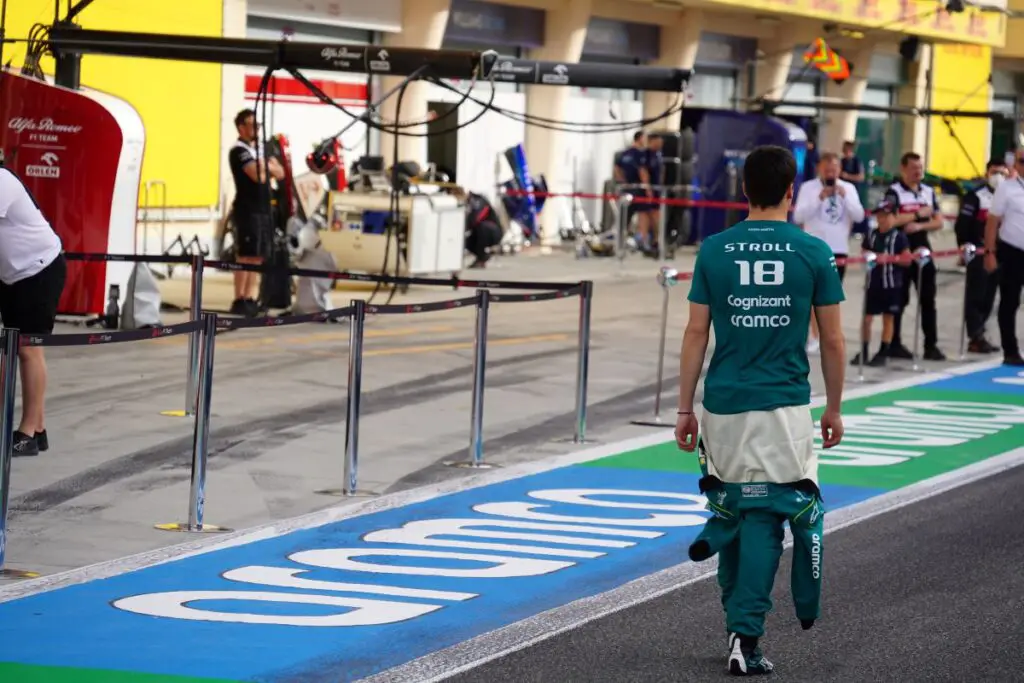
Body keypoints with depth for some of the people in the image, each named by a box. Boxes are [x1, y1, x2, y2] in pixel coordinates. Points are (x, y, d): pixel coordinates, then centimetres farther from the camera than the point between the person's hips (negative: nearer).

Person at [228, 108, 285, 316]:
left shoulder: (261, 149, 18)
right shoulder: (239, 151, -9)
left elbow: (280, 173, 14)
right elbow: (258, 176, -21)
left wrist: (265, 166, -5)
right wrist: (267, 167, 0)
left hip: (263, 208, 8)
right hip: (247, 209, -8)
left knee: (258, 257, 7)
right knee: (245, 256, -10)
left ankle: (250, 299, 9)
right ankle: (239, 301, -9)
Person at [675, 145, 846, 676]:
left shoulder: (713, 250, 1)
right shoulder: (814, 253, -2)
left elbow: (695, 334, 1)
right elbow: (832, 340, 2)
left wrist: (685, 409, 8)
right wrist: (834, 409, 14)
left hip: (724, 404, 2)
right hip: (784, 407, -2)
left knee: (734, 508, 16)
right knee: (764, 517, -1)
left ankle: (738, 624, 25)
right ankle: (745, 638, -8)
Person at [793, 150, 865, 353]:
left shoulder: (848, 188, 5)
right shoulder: (808, 187, -3)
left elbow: (859, 216, -3)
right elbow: (798, 217, -12)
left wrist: (844, 196, -14)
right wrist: (820, 198, -20)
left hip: (838, 249, 2)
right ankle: (814, 337, 3)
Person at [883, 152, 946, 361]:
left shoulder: (929, 192, 12)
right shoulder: (894, 192, -7)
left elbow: (938, 222, 9)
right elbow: (892, 220, -19)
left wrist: (919, 226, -10)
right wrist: (919, 214, -13)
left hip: (923, 250, 5)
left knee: (928, 299, 4)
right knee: (900, 299, 1)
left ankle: (931, 345, 8)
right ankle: (894, 344, 9)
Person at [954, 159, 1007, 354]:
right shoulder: (975, 197, -7)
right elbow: (962, 226, -9)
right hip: (978, 254, -6)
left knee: (989, 297, 9)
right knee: (976, 296, -6)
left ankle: (977, 335, 17)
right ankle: (976, 338, -7)